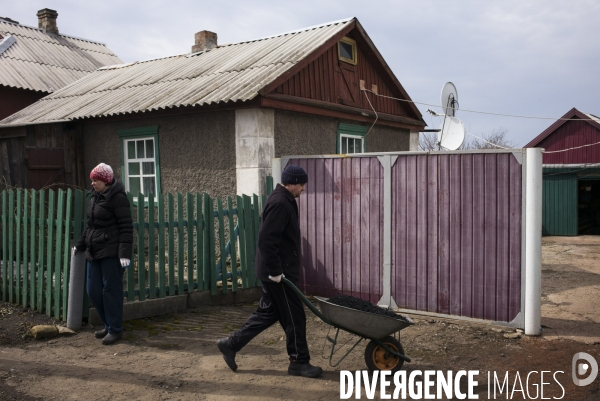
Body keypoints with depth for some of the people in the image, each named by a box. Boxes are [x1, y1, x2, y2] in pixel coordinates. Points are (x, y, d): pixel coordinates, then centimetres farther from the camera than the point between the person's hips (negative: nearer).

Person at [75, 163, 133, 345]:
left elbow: (126, 227, -15)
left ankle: (114, 330, 10)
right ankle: (109, 324, 26)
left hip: (111, 253, -9)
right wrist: (80, 245, 30)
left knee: (111, 290, -2)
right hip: (94, 251, 9)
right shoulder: (95, 196, 14)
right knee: (93, 290, 11)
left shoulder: (117, 197, -11)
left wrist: (125, 253, -21)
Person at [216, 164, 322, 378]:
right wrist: (275, 271, -23)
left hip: (278, 270, 11)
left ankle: (231, 344, 22)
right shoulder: (280, 203, -20)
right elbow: (266, 240, -26)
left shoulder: (283, 200, 14)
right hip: (278, 272, -11)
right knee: (294, 316, 0)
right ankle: (299, 362, 13)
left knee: (268, 312, 17)